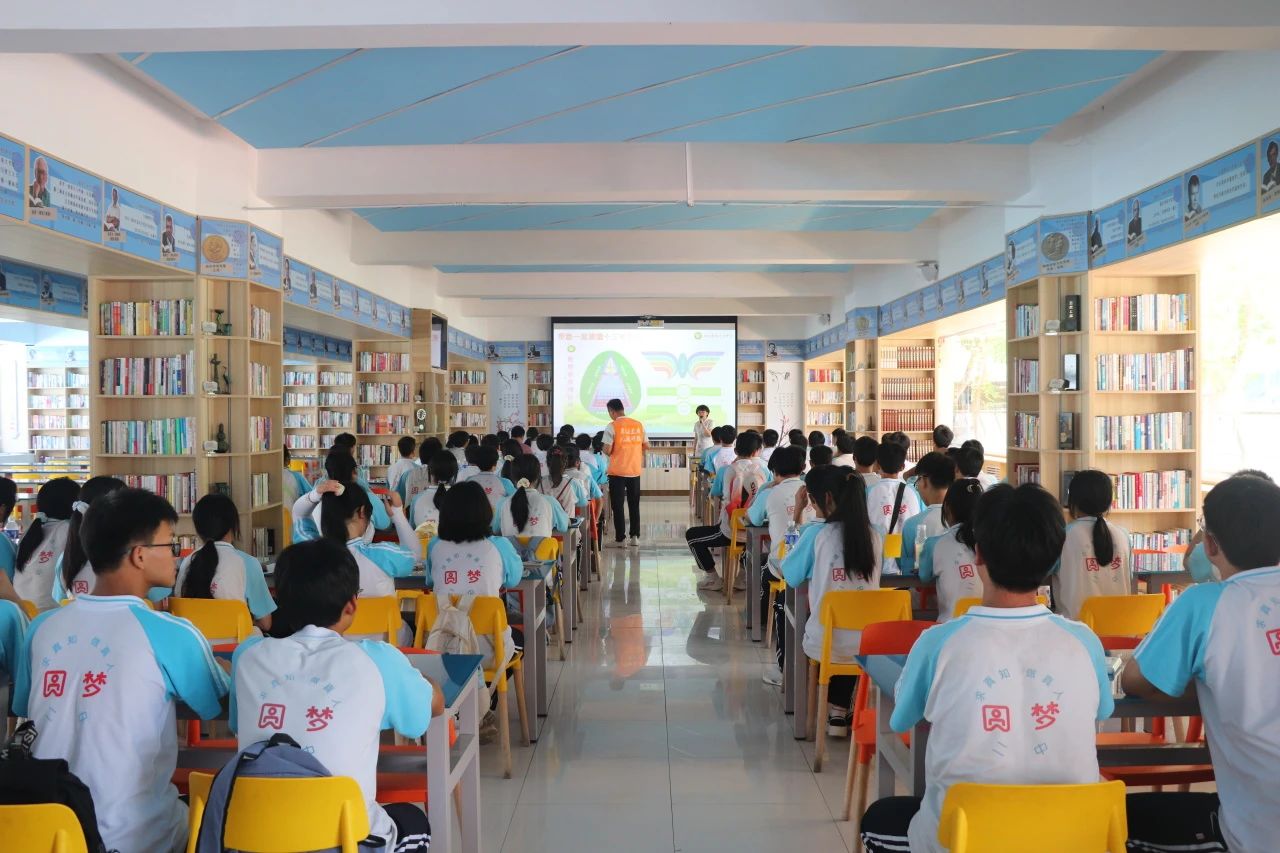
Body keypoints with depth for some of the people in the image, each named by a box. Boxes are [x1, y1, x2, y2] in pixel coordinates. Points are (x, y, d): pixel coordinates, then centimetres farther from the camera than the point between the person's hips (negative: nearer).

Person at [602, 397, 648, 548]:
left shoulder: (612, 426, -11)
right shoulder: (638, 425, 4)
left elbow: (607, 451, -13)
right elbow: (646, 446, 9)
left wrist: (605, 450, 9)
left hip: (617, 472, -4)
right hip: (635, 471, 4)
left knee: (618, 506, 4)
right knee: (634, 505, 14)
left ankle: (619, 539, 5)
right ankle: (635, 536, 13)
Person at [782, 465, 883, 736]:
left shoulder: (816, 534, -13)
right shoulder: (874, 537, -1)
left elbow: (789, 576, -1)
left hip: (823, 644, -3)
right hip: (866, 644, 3)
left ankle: (834, 712, 40)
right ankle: (839, 712, 41)